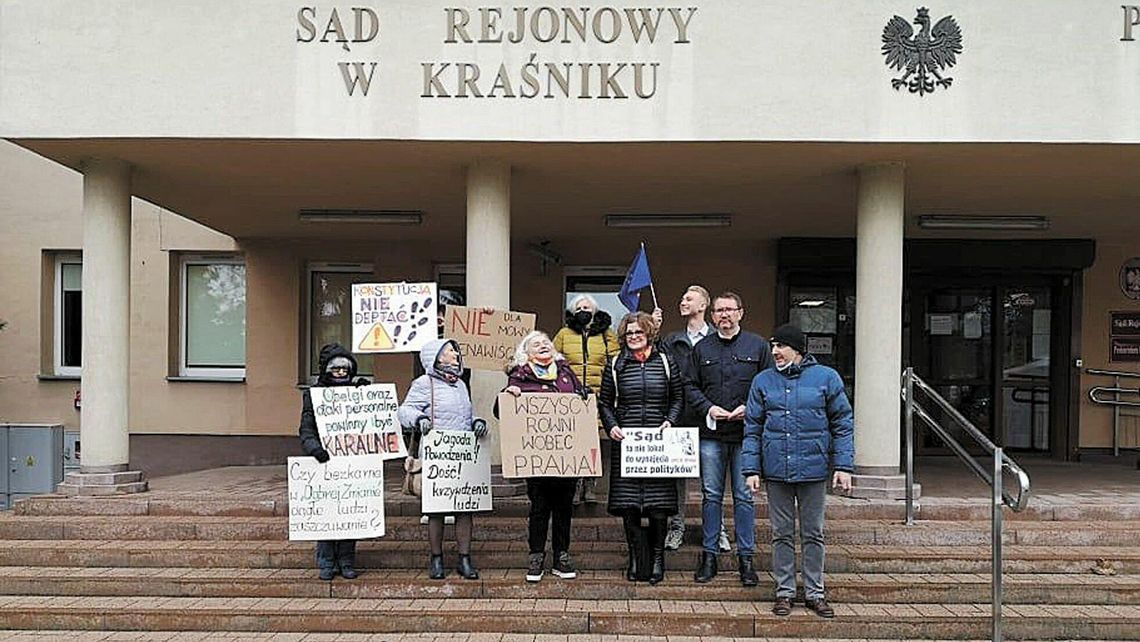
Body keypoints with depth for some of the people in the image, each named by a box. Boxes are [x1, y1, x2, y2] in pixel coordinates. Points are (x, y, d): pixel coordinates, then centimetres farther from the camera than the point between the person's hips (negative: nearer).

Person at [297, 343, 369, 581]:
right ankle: (326, 563, 9)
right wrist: (315, 448, -22)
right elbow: (306, 430, -3)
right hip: (326, 462, -2)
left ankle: (346, 561, 13)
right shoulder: (314, 394, 4)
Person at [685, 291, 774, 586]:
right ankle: (709, 555, 16)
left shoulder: (758, 346, 5)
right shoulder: (701, 348, 10)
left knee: (744, 496, 4)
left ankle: (745, 558, 13)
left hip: (745, 433, -2)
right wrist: (708, 408, -6)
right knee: (711, 496, 7)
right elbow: (691, 387, 10)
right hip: (711, 434, 2)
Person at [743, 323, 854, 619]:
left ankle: (814, 592, 21)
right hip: (776, 470, 1)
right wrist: (752, 469, -1)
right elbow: (752, 429, 6)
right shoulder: (763, 381, 4)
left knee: (813, 534, 9)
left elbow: (843, 425, 2)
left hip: (814, 469, -1)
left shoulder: (826, 378, 0)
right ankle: (784, 591, 20)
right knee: (781, 534, 9)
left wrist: (843, 466, -4)